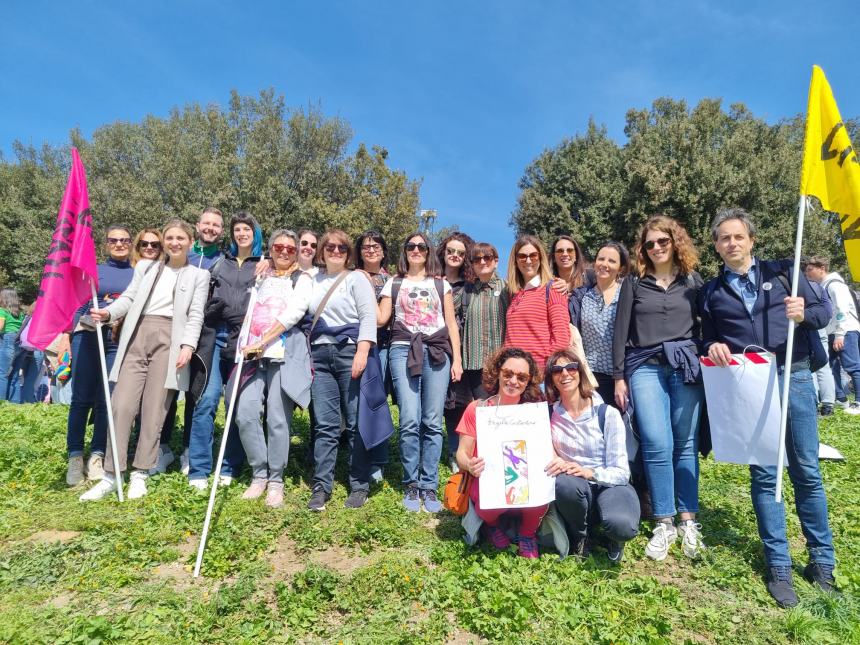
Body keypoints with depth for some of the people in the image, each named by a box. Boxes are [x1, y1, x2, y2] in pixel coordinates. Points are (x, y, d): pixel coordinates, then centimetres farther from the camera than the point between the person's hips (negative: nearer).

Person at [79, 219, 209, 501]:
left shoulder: (198, 275, 11)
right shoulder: (145, 267, 21)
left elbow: (196, 315, 2)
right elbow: (128, 298, 11)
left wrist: (188, 345, -12)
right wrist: (108, 312, -9)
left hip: (170, 340, -2)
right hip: (137, 337, 3)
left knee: (154, 408, -3)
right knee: (122, 404, -5)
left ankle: (140, 474, 7)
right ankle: (111, 475, 3)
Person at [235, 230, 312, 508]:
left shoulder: (301, 279, 7)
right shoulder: (260, 277, 21)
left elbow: (294, 312, -7)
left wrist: (262, 341, -13)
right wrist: (250, 346, 2)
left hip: (285, 352, -3)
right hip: (255, 353, 4)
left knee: (277, 418, -5)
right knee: (245, 414, -8)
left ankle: (276, 479, 11)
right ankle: (259, 474, 10)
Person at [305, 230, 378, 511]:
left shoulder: (356, 278, 5)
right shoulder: (312, 281, 19)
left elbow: (368, 316, -5)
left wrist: (362, 352, -16)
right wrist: (307, 357, 14)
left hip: (350, 352, -4)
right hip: (320, 356, 4)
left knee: (356, 423, 0)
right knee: (325, 425, 2)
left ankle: (359, 486, 10)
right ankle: (321, 487, 8)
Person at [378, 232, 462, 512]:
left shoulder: (441, 284, 17)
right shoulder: (394, 284, 16)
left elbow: (451, 323, 13)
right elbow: (381, 319, 7)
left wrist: (457, 359, 5)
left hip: (437, 353, 1)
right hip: (403, 352, -1)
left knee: (433, 423, -2)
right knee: (410, 421, -9)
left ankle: (429, 487, 7)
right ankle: (411, 485, 6)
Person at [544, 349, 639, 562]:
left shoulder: (607, 414, -8)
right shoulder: (549, 415, -1)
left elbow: (621, 472, -10)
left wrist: (588, 472, -28)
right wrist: (559, 466, -20)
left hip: (610, 486, -1)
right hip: (575, 490, 2)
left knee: (622, 526, -34)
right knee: (565, 483, -34)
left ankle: (613, 538, 5)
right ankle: (580, 536, -4)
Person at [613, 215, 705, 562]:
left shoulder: (693, 281, 12)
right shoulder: (634, 283, 9)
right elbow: (621, 332, 6)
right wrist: (619, 377, 1)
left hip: (686, 365, 1)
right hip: (645, 367, -1)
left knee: (686, 444, 2)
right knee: (657, 445, -8)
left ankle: (689, 521, 14)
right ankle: (664, 523, 4)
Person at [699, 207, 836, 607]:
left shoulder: (782, 272, 7)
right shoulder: (711, 292, 10)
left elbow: (823, 312, 8)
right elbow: (708, 339, 15)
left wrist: (803, 314, -14)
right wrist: (713, 347, -8)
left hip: (793, 378, 0)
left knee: (806, 471, 5)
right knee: (764, 474, 3)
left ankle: (822, 562, 21)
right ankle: (779, 567, 14)